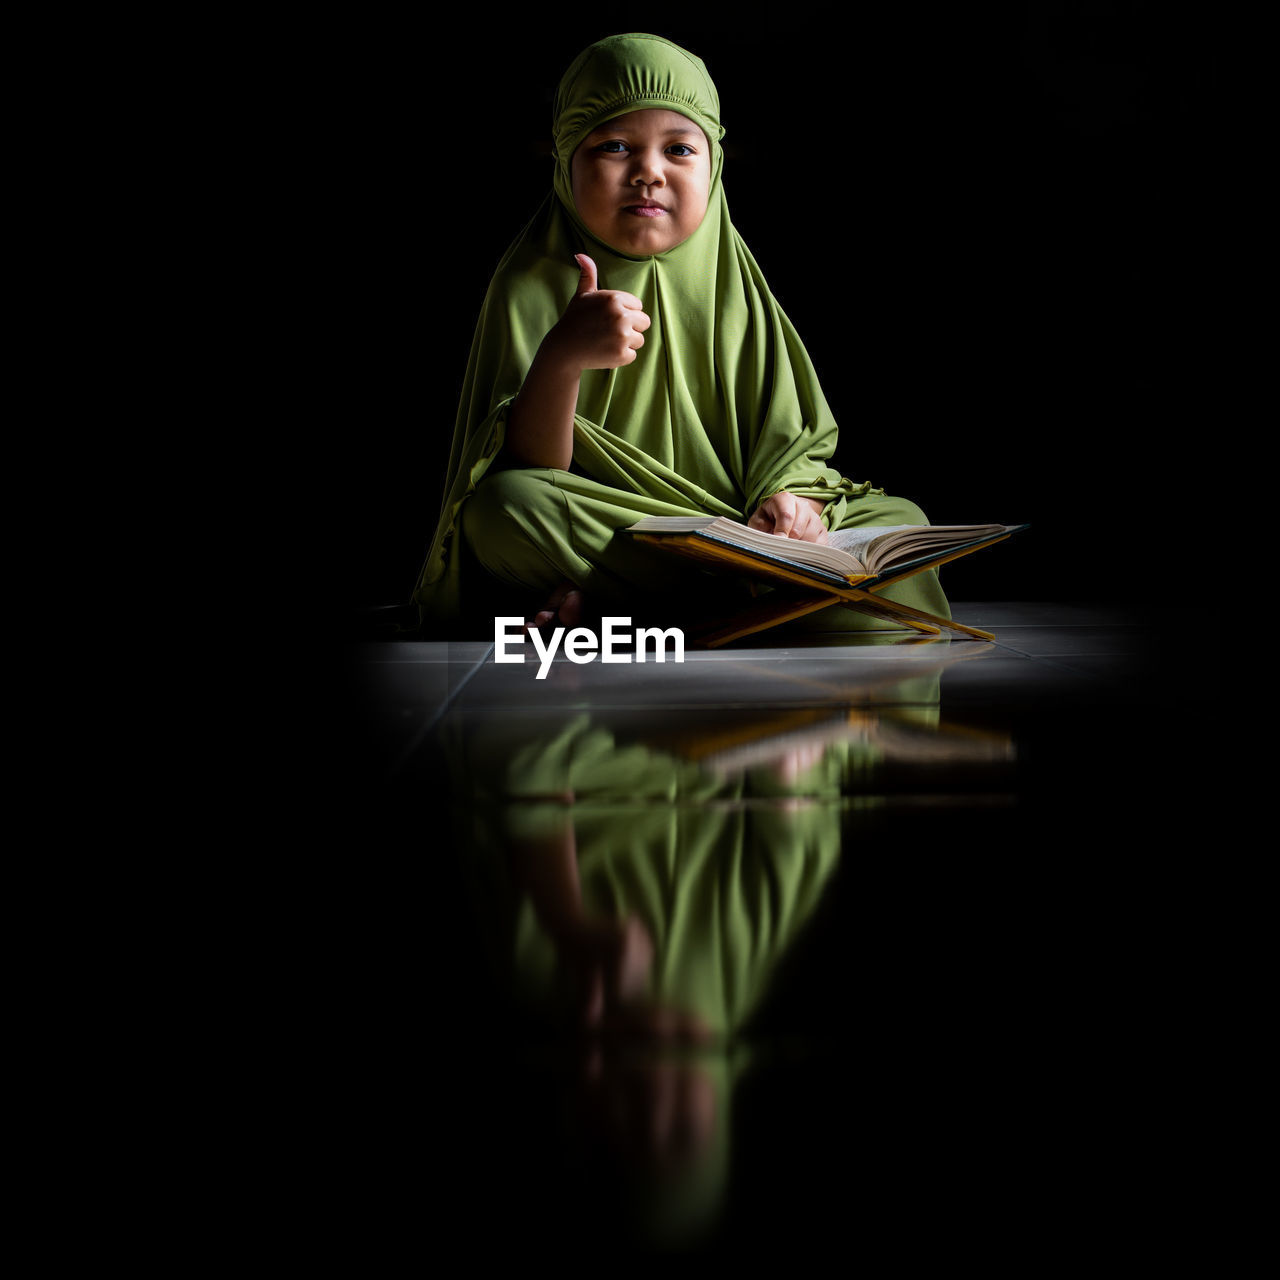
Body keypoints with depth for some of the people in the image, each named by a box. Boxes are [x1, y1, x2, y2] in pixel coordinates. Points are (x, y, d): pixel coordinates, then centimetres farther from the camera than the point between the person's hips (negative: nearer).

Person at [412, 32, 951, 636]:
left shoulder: (727, 276, 9)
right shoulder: (533, 286, -4)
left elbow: (789, 438, 7)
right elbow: (527, 476, -14)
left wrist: (795, 496, -17)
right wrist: (561, 358, -33)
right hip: (594, 534, -4)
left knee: (899, 518, -16)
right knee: (499, 509, -32)